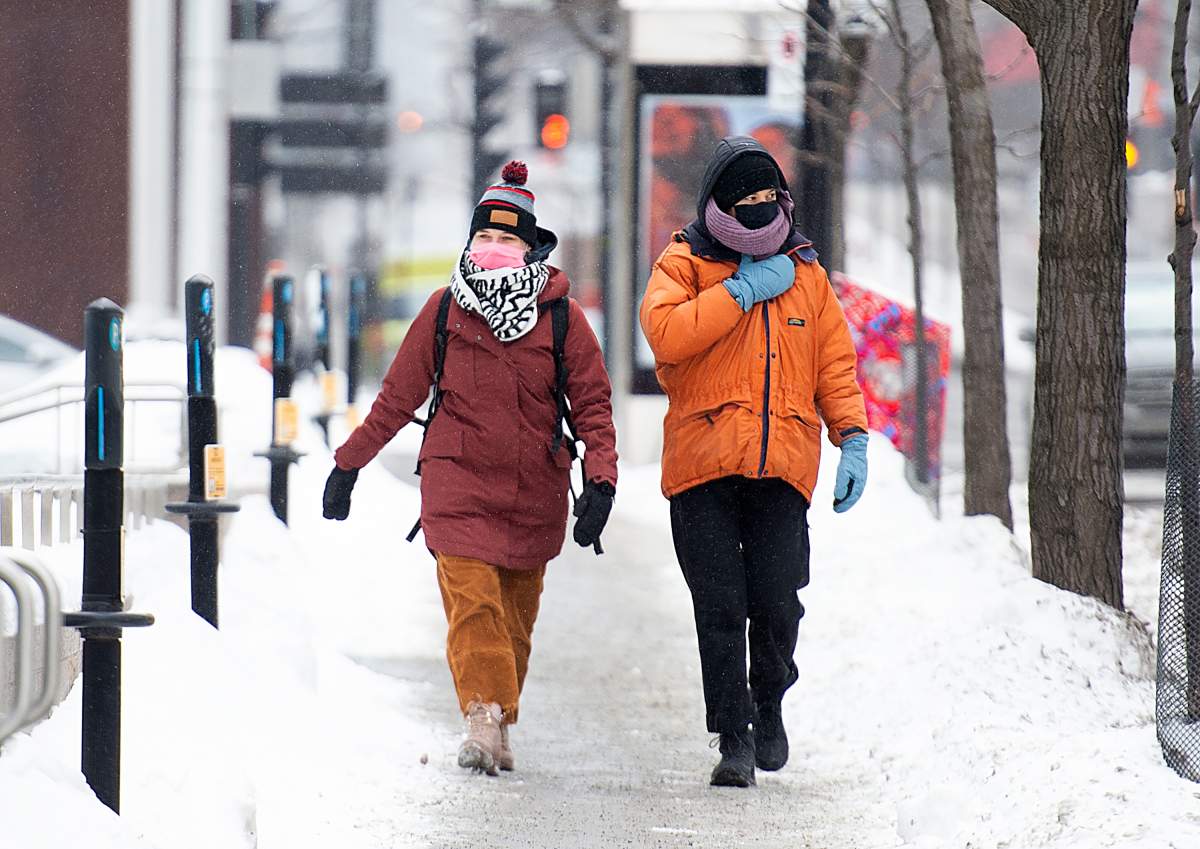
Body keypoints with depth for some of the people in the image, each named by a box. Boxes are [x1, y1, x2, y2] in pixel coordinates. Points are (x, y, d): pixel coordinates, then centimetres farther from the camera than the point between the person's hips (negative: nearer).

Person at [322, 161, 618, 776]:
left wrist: (600, 481, -9)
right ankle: (484, 720, -23)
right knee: (471, 600, -16)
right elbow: (398, 396, 12)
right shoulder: (445, 309, 4)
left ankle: (500, 723, 19)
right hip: (457, 481, -1)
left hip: (535, 491, 1)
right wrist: (349, 463, 15)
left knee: (516, 614, 7)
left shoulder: (560, 315, 2)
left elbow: (592, 401, 3)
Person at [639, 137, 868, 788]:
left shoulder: (805, 272, 16)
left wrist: (852, 440, 5)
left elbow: (835, 363, 17)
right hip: (703, 465, -2)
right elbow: (665, 333, -14)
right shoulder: (684, 264, 5)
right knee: (720, 608, -4)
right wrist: (744, 290, -10)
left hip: (783, 466, 2)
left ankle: (769, 704, 20)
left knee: (777, 604, -6)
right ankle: (734, 736, 5)